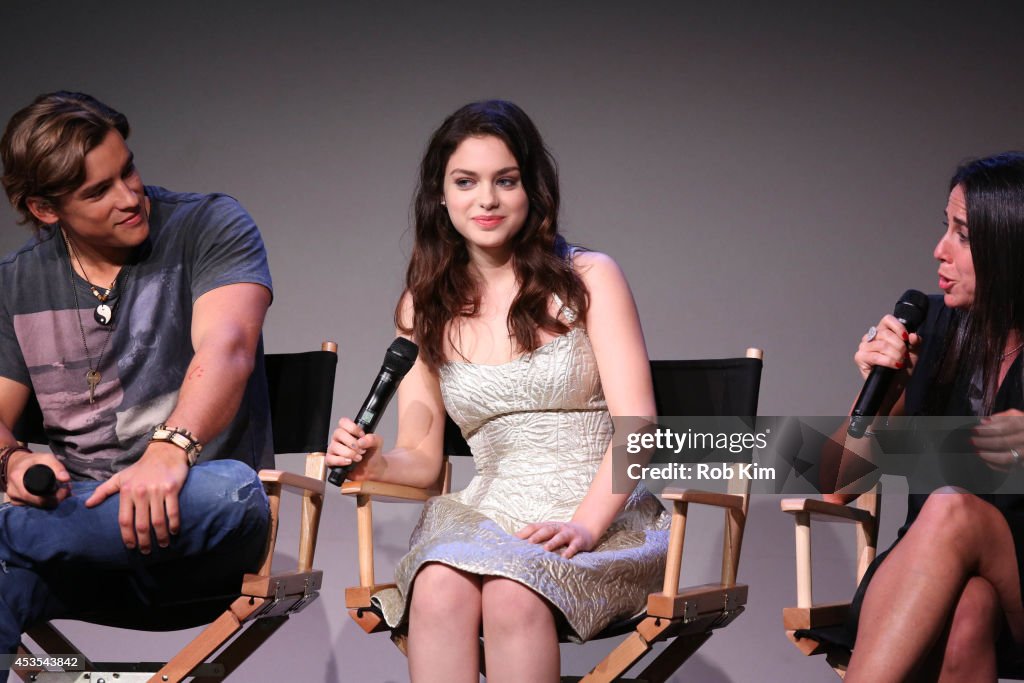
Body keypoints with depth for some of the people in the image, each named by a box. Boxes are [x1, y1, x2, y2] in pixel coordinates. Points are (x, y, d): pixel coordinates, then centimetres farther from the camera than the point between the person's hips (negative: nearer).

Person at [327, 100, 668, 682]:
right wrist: (375, 463, -10)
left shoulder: (588, 278, 3)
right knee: (439, 587, -33)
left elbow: (637, 426, -5)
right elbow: (423, 457, 14)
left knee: (512, 592, -35)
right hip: (489, 518, 3)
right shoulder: (425, 307, 14)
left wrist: (585, 527, -20)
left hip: (605, 523, -2)